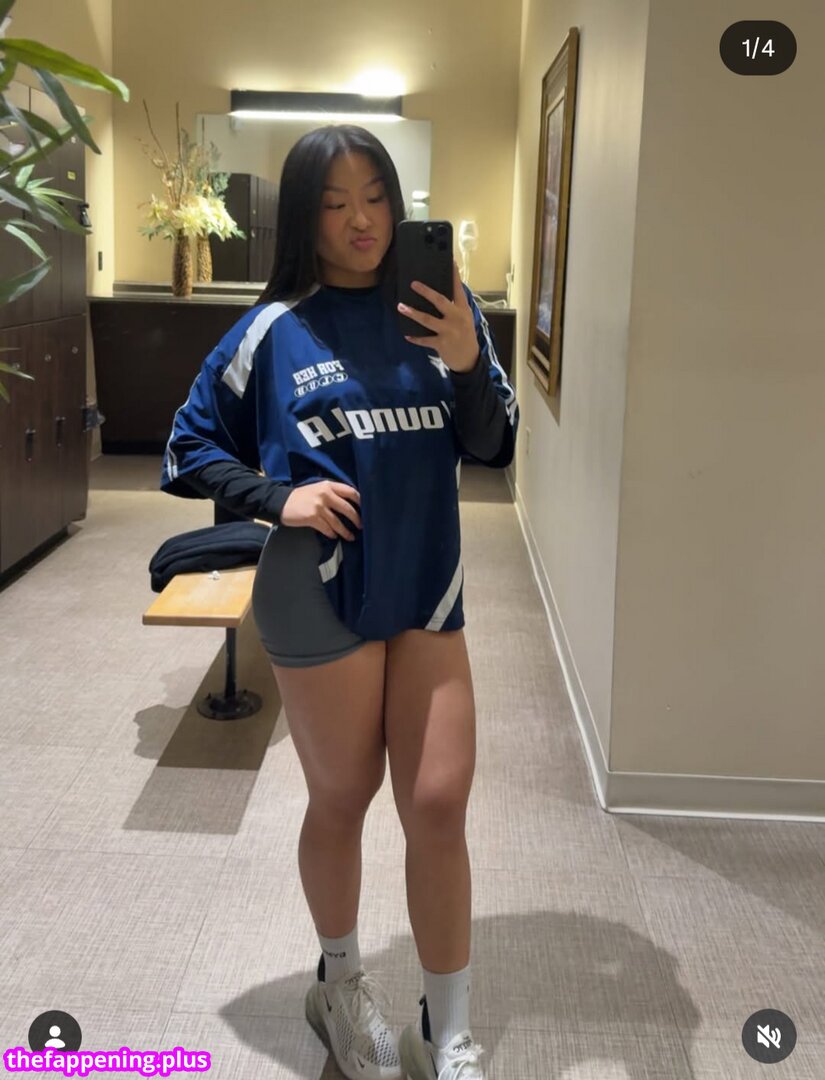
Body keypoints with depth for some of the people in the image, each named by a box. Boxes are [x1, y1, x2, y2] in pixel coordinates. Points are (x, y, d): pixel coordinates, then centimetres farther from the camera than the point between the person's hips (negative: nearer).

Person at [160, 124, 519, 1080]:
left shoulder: (443, 308, 1)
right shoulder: (275, 329, -4)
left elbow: (492, 450, 1)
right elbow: (189, 450, 2)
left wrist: (468, 365, -18)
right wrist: (279, 499, -13)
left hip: (428, 588, 2)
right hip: (323, 592, -2)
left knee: (439, 803, 3)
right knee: (342, 798, 11)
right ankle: (340, 980, 39)